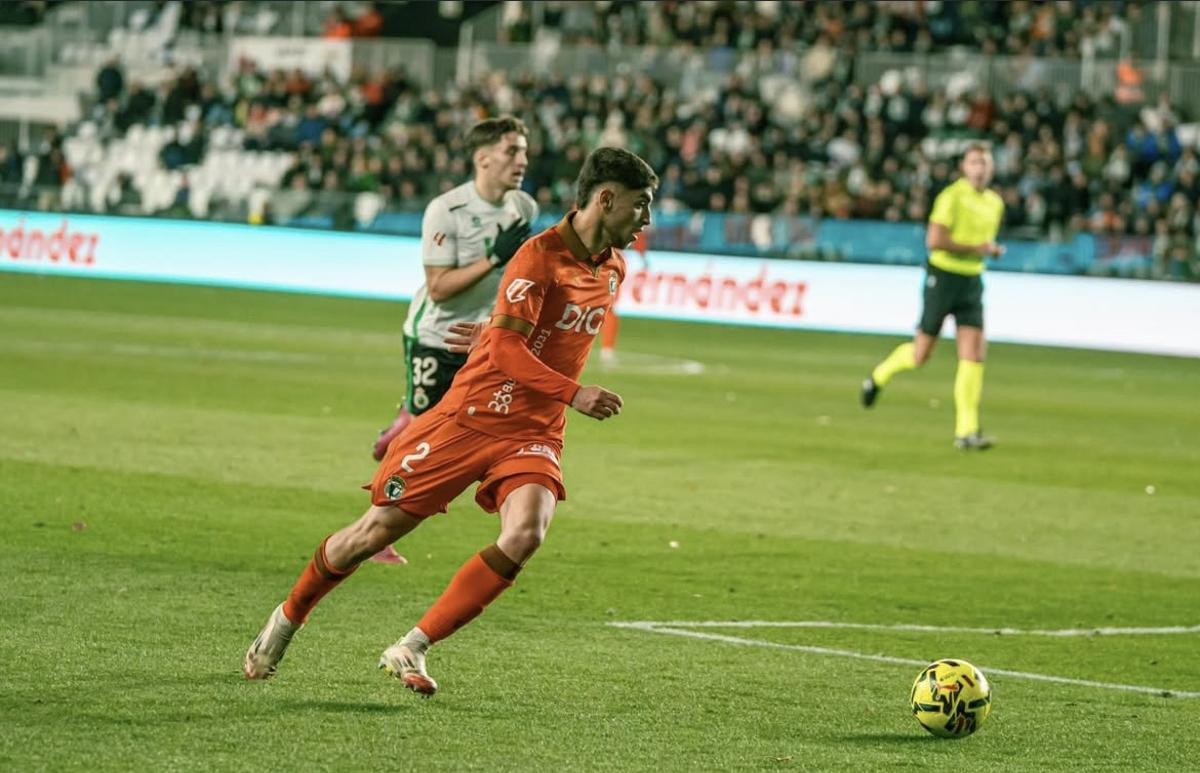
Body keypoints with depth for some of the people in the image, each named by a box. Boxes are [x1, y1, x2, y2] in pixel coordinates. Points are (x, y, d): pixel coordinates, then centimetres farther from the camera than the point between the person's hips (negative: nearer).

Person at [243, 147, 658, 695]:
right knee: (378, 529, 1)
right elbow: (505, 347, -24)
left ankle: (411, 649, -13)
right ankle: (287, 619, 26)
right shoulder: (541, 254, -16)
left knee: (524, 534, -23)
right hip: (472, 416, -5)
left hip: (534, 434, 5)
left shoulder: (613, 268, 8)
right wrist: (574, 395, -29)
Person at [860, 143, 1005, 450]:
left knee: (974, 353, -8)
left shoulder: (995, 203, 10)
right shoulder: (952, 197, -13)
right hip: (943, 277, -5)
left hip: (971, 281, 5)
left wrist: (992, 250, 7)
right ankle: (879, 376, 33)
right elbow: (934, 240, -23)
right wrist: (975, 248, -19)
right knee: (921, 355, 2)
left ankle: (966, 431, -7)